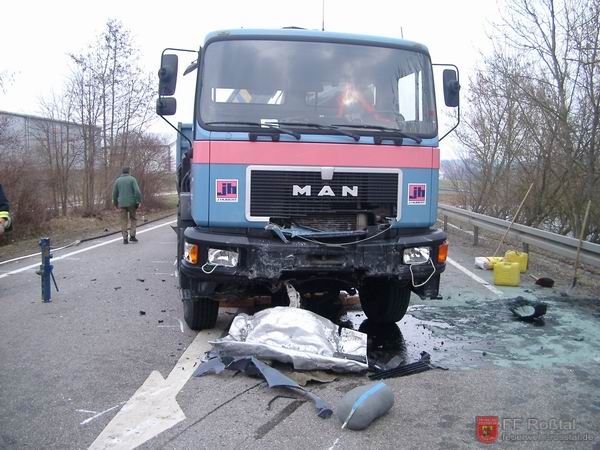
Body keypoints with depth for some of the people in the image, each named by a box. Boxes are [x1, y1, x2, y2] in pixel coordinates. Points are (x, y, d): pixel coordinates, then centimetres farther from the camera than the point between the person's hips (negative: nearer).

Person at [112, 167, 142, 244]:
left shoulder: (117, 180, 8)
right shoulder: (132, 179, -1)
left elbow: (115, 193, 10)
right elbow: (137, 191, -12)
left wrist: (115, 203, 20)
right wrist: (139, 201, -7)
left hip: (122, 203, 2)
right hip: (131, 203, -2)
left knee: (124, 221, 6)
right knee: (133, 219, 11)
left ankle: (125, 238, 3)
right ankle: (132, 235, 0)